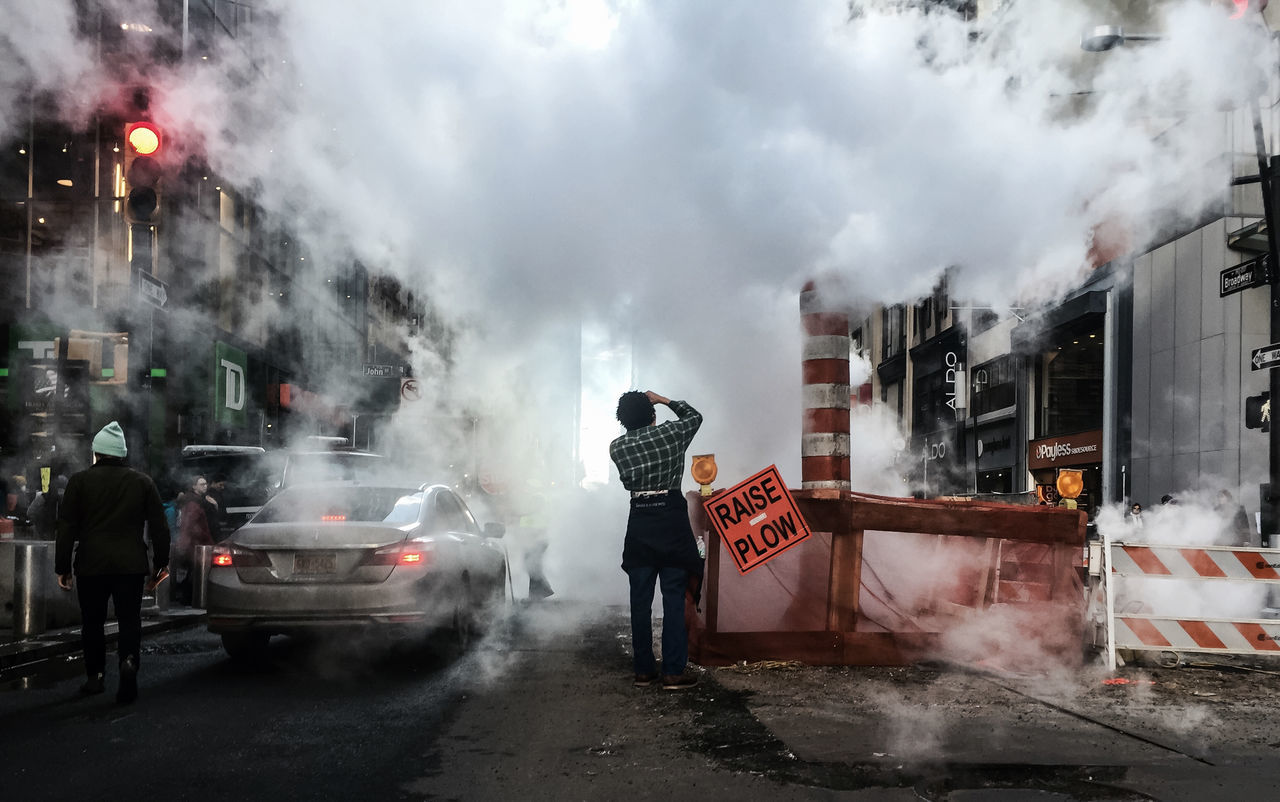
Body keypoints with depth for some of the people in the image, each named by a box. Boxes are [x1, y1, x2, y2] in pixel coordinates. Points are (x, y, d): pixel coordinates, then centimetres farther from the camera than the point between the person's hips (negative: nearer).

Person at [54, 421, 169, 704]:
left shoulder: (79, 481, 0)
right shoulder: (142, 482, 5)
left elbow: (67, 528, -1)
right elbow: (159, 527, 6)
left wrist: (62, 567, 3)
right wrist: (161, 561, 14)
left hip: (92, 564, -1)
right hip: (131, 564, 1)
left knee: (92, 622, 13)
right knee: (129, 620, 4)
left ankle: (95, 676, 16)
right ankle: (129, 660, -22)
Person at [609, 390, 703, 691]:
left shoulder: (617, 447, 2)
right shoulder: (671, 433, -2)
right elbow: (694, 416, 19)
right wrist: (664, 400, 27)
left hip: (639, 524, 2)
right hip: (671, 519, -2)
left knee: (640, 601, 8)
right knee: (674, 599, 0)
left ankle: (643, 671, 12)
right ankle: (673, 673, -1)